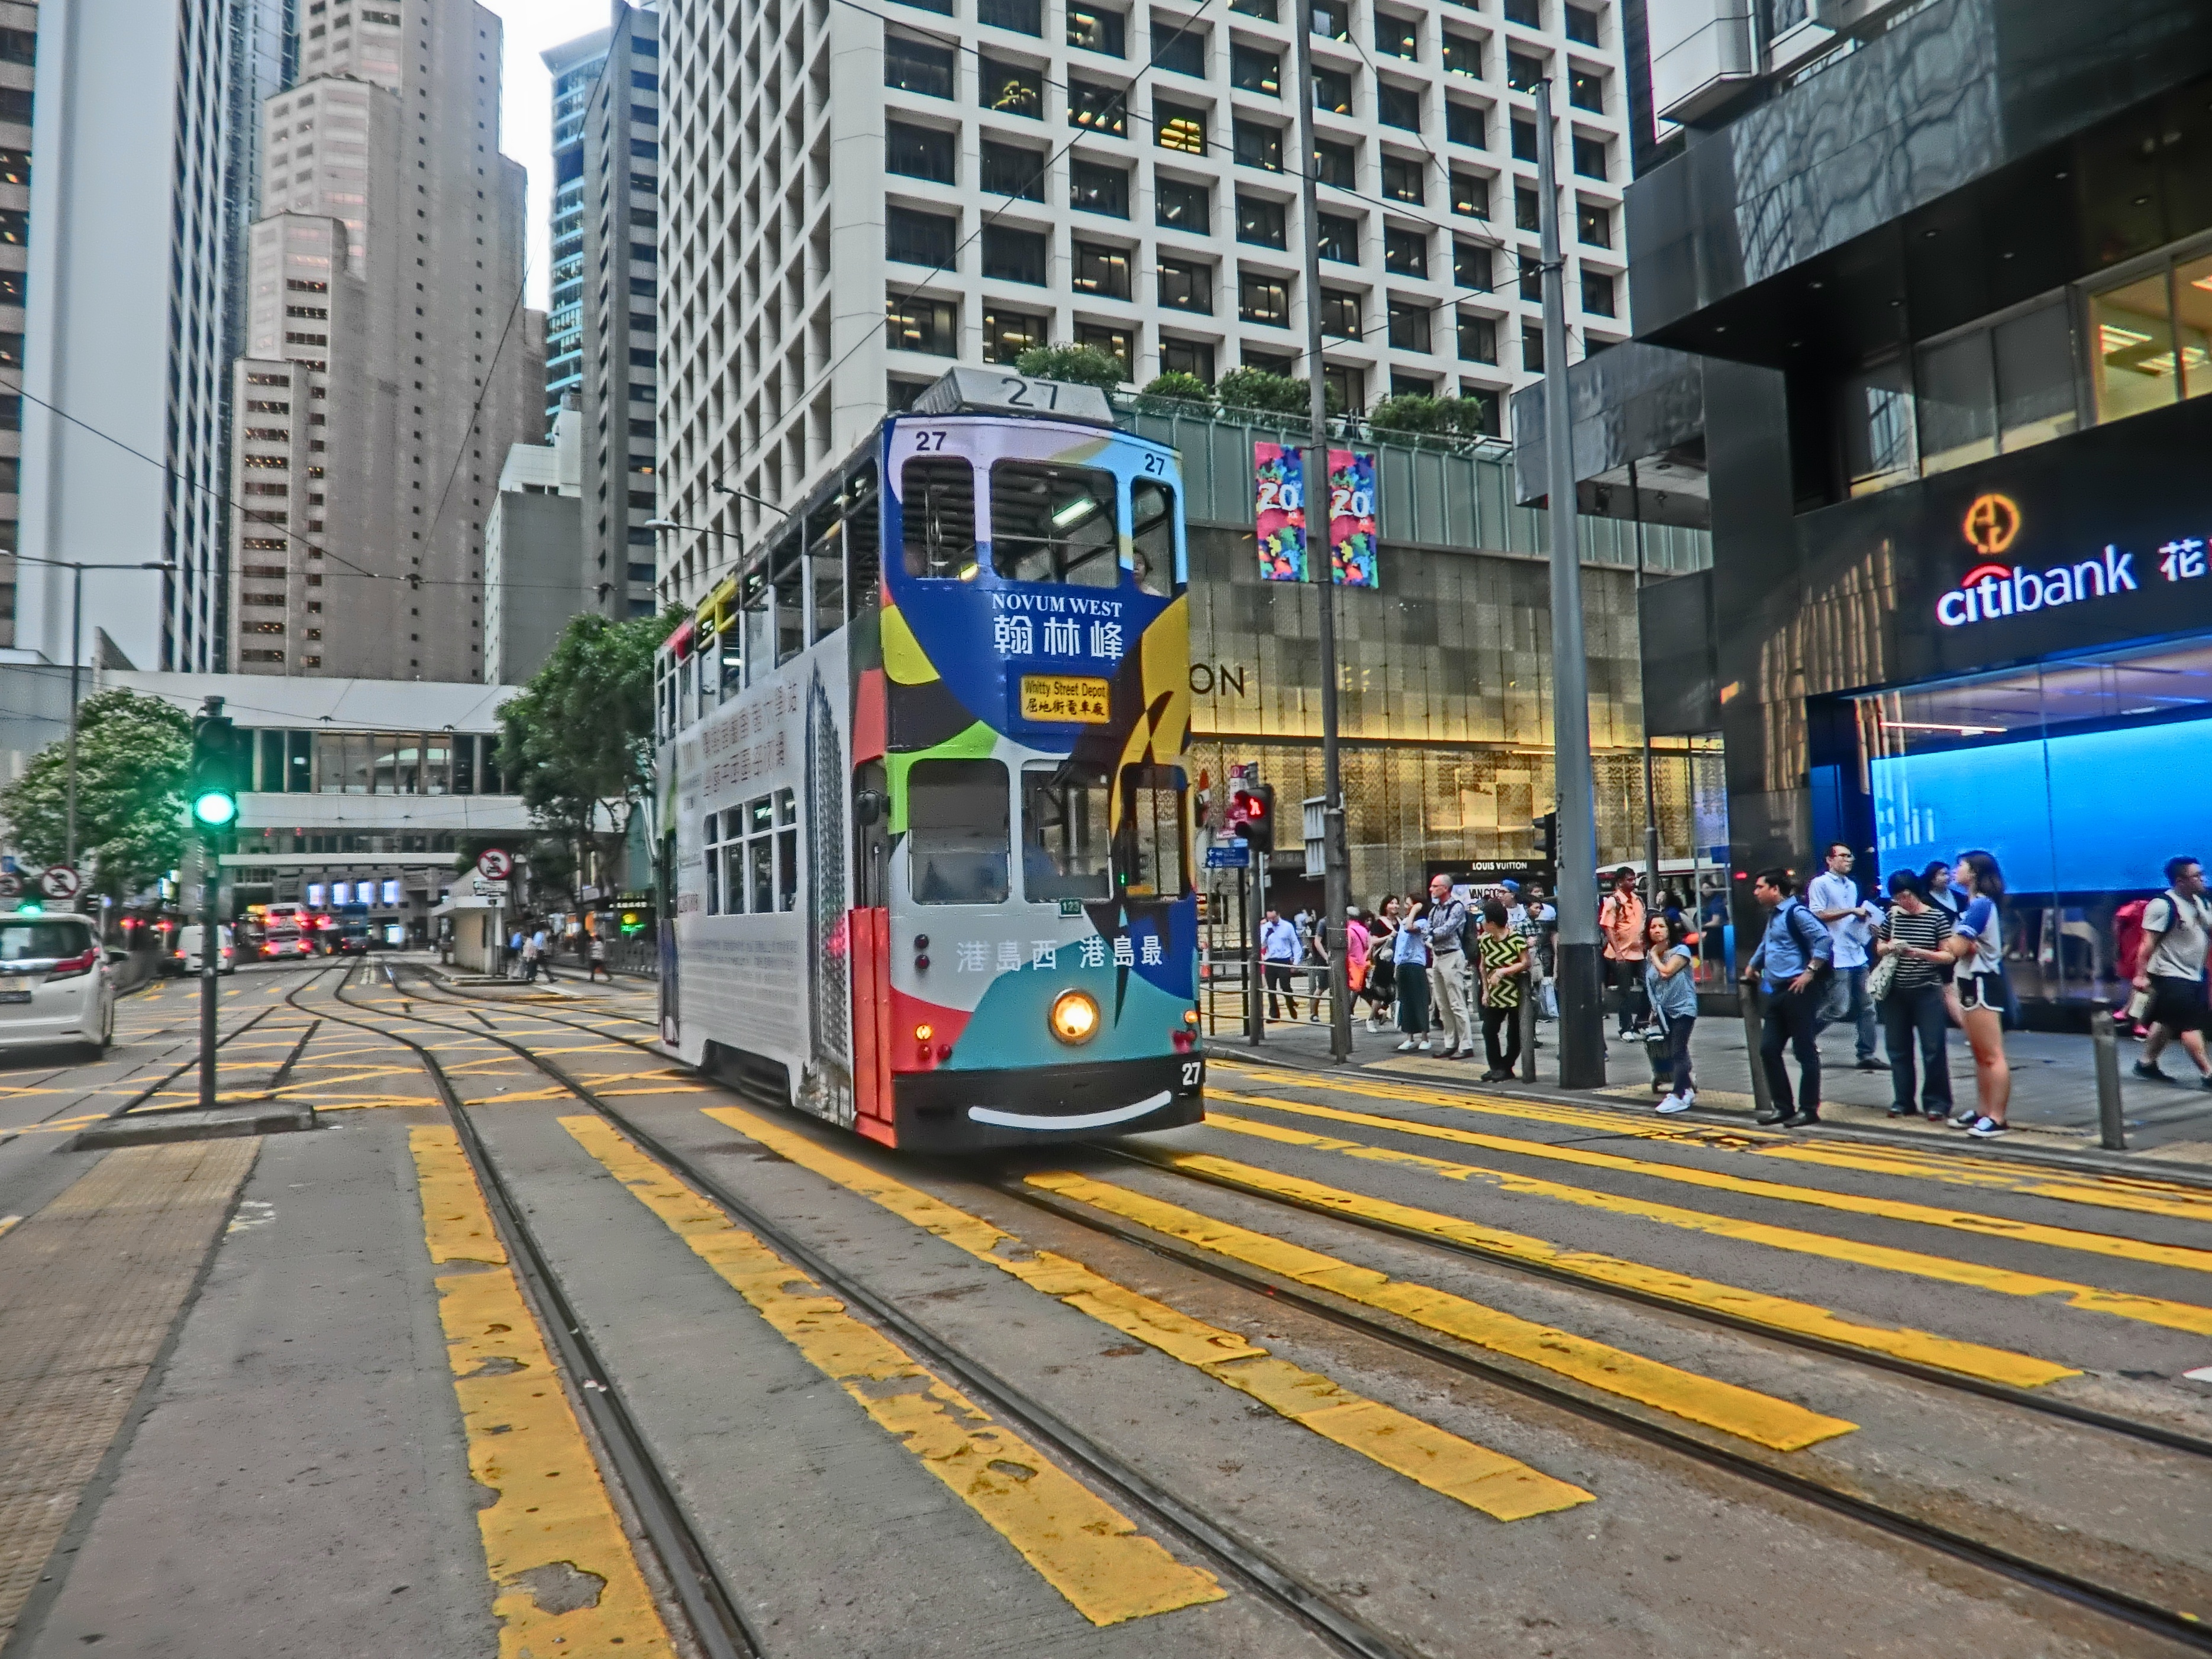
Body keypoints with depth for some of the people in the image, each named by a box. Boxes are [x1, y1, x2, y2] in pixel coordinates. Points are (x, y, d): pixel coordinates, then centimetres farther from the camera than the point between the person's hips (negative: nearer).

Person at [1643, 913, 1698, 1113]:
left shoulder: (1681, 950, -11)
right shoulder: (1650, 956, 6)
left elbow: (1666, 972, -25)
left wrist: (1655, 955, -10)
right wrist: (1654, 1009, 15)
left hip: (1683, 1008, -7)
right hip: (1664, 1011, 7)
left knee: (1678, 1051, -13)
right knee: (1672, 1053, 13)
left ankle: (1678, 1096, -14)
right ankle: (1688, 1090, 28)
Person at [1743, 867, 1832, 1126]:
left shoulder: (1795, 912, -12)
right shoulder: (1773, 915, 16)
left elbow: (1824, 939, -22)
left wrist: (1810, 972, -20)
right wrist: (1752, 965, 35)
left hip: (1798, 991, -9)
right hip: (1777, 992, 9)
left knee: (1805, 1052, 0)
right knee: (1768, 1049, 8)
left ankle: (1808, 1109, 8)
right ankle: (1783, 1106, 16)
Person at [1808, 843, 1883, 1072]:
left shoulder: (1852, 885, 19)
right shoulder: (1821, 883, -5)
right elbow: (1818, 915, -15)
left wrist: (1867, 923, 7)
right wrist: (1852, 911, -16)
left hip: (1857, 955, 8)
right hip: (1837, 958, -8)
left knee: (1866, 1007, 6)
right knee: (1839, 1009, -9)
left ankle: (1867, 1055, 12)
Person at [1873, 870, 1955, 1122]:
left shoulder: (1937, 917, -4)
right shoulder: (1892, 916, 6)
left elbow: (1948, 956, -5)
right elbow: (1879, 948, 17)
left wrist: (1919, 952, -20)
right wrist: (1888, 947, -6)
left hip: (1927, 991, -4)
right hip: (1896, 992, 4)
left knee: (1933, 1049, -2)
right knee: (1898, 1049, 8)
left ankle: (1936, 1102, 8)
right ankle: (1902, 1101, 17)